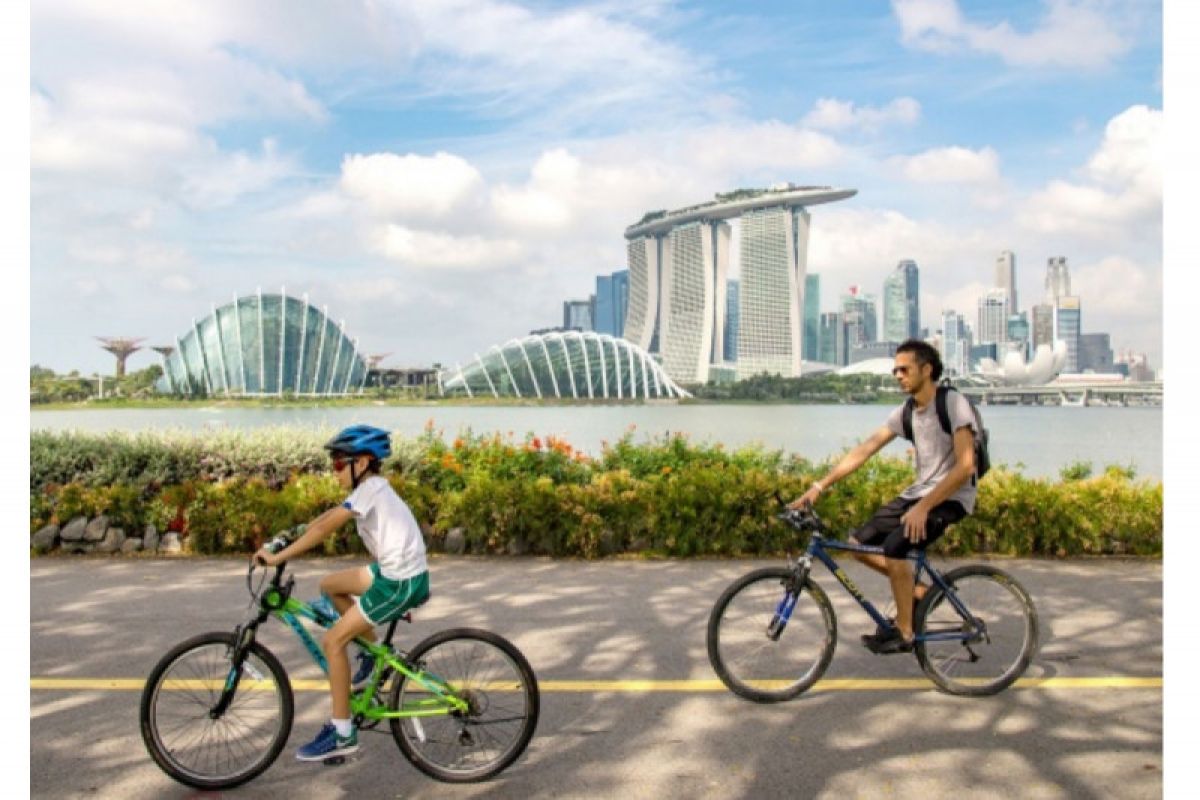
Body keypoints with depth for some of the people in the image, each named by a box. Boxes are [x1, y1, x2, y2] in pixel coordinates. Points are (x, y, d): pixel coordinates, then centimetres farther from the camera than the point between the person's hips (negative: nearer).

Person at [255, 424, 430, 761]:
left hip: (401, 582, -10)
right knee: (329, 585, 20)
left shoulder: (370, 489, -15)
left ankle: (342, 733, 2)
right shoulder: (371, 487, 15)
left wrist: (278, 557, -19)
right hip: (392, 571, 10)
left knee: (333, 641, -6)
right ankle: (373, 650, 24)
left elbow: (325, 527, -21)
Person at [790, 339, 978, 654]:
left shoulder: (954, 404, -16)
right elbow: (862, 451, 1)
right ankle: (916, 591, 16)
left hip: (950, 498, -8)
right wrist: (818, 487, -8)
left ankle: (903, 632, -9)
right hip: (919, 492, 8)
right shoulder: (905, 413, 5)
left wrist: (923, 508, -27)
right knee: (859, 543, -1)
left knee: (894, 547, -27)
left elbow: (965, 466, -23)